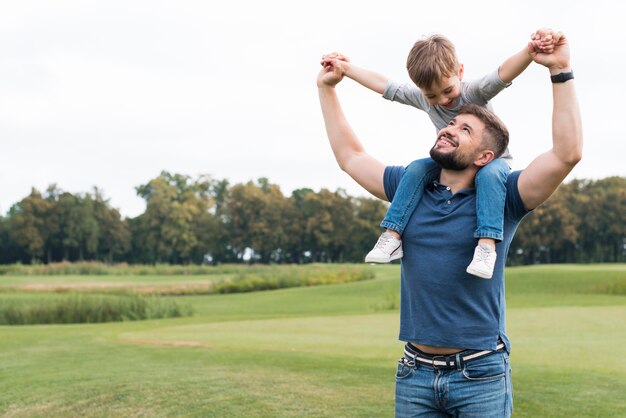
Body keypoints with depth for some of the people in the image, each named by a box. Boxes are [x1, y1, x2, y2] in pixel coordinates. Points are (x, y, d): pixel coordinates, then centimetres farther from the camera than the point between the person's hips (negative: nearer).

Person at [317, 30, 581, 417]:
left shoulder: (499, 200, -6)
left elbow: (567, 152, -18)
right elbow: (350, 156, 19)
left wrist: (560, 71, -21)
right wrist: (327, 89, 19)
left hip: (481, 374, -4)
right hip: (415, 372, 4)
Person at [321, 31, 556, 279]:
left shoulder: (475, 92, -24)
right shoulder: (421, 98, -9)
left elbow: (504, 73, -43)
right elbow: (383, 85, -1)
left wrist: (531, 51, -61)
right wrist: (346, 68, 1)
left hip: (492, 159, -4)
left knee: (489, 174, -39)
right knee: (416, 168, -21)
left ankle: (487, 243, -48)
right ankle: (392, 236, -23)